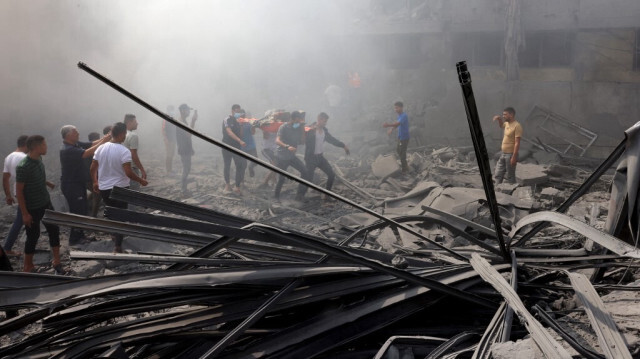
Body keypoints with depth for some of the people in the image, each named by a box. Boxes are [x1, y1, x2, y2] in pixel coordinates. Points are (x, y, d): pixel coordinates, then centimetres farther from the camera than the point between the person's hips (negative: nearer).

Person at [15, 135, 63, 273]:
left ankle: (56, 262, 24)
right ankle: (28, 267, 25)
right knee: (33, 236, 6)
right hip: (32, 208, -7)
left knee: (54, 229, 11)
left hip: (46, 203, 7)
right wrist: (25, 213, -18)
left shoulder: (38, 159, -3)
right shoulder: (23, 167, -26)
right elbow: (19, 191, -20)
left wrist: (47, 183, 29)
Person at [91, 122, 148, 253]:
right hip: (120, 188, -6)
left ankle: (115, 234, 43)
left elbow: (93, 168, 6)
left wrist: (95, 182, 20)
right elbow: (128, 172, -23)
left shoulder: (101, 148, -1)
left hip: (103, 188, 6)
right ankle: (117, 246, 3)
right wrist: (141, 180, -8)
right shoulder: (124, 151, -19)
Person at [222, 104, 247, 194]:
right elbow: (229, 132, -25)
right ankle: (227, 184, 25)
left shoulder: (238, 121, 11)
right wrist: (240, 141, -36)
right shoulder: (227, 120, -10)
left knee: (240, 166, -6)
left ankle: (237, 187, -2)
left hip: (236, 146, 5)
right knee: (227, 166, 8)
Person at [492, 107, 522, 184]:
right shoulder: (507, 123, 9)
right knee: (497, 176, 10)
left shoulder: (517, 126, -16)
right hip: (503, 154, 9)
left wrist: (514, 157, -24)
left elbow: (517, 143, -20)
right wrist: (499, 119, 14)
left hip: (511, 154, -9)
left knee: (510, 177, 0)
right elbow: (501, 126, 36)